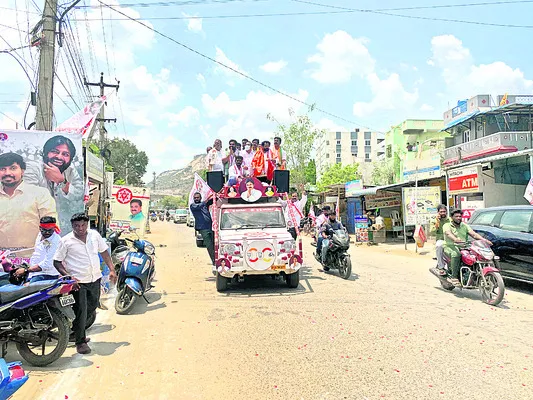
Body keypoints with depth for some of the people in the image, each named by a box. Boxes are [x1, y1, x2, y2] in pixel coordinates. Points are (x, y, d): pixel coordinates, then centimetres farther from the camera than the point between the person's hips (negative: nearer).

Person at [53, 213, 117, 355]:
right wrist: (68, 276, -19)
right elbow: (57, 262, -5)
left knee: (92, 306, 19)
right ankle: (80, 341, 13)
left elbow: (104, 252, 11)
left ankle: (75, 330, 42)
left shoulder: (95, 235, 3)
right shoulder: (66, 241, -9)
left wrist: (112, 270, 3)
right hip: (78, 281, -5)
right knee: (80, 311, -3)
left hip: (95, 279, 6)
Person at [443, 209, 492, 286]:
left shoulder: (465, 226, 19)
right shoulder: (447, 225, 3)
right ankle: (454, 277, -35)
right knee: (456, 254, -38)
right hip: (450, 247, -5)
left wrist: (484, 240, -12)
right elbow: (448, 234, -19)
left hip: (463, 248, 5)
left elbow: (474, 234, 7)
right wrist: (455, 239, -41)